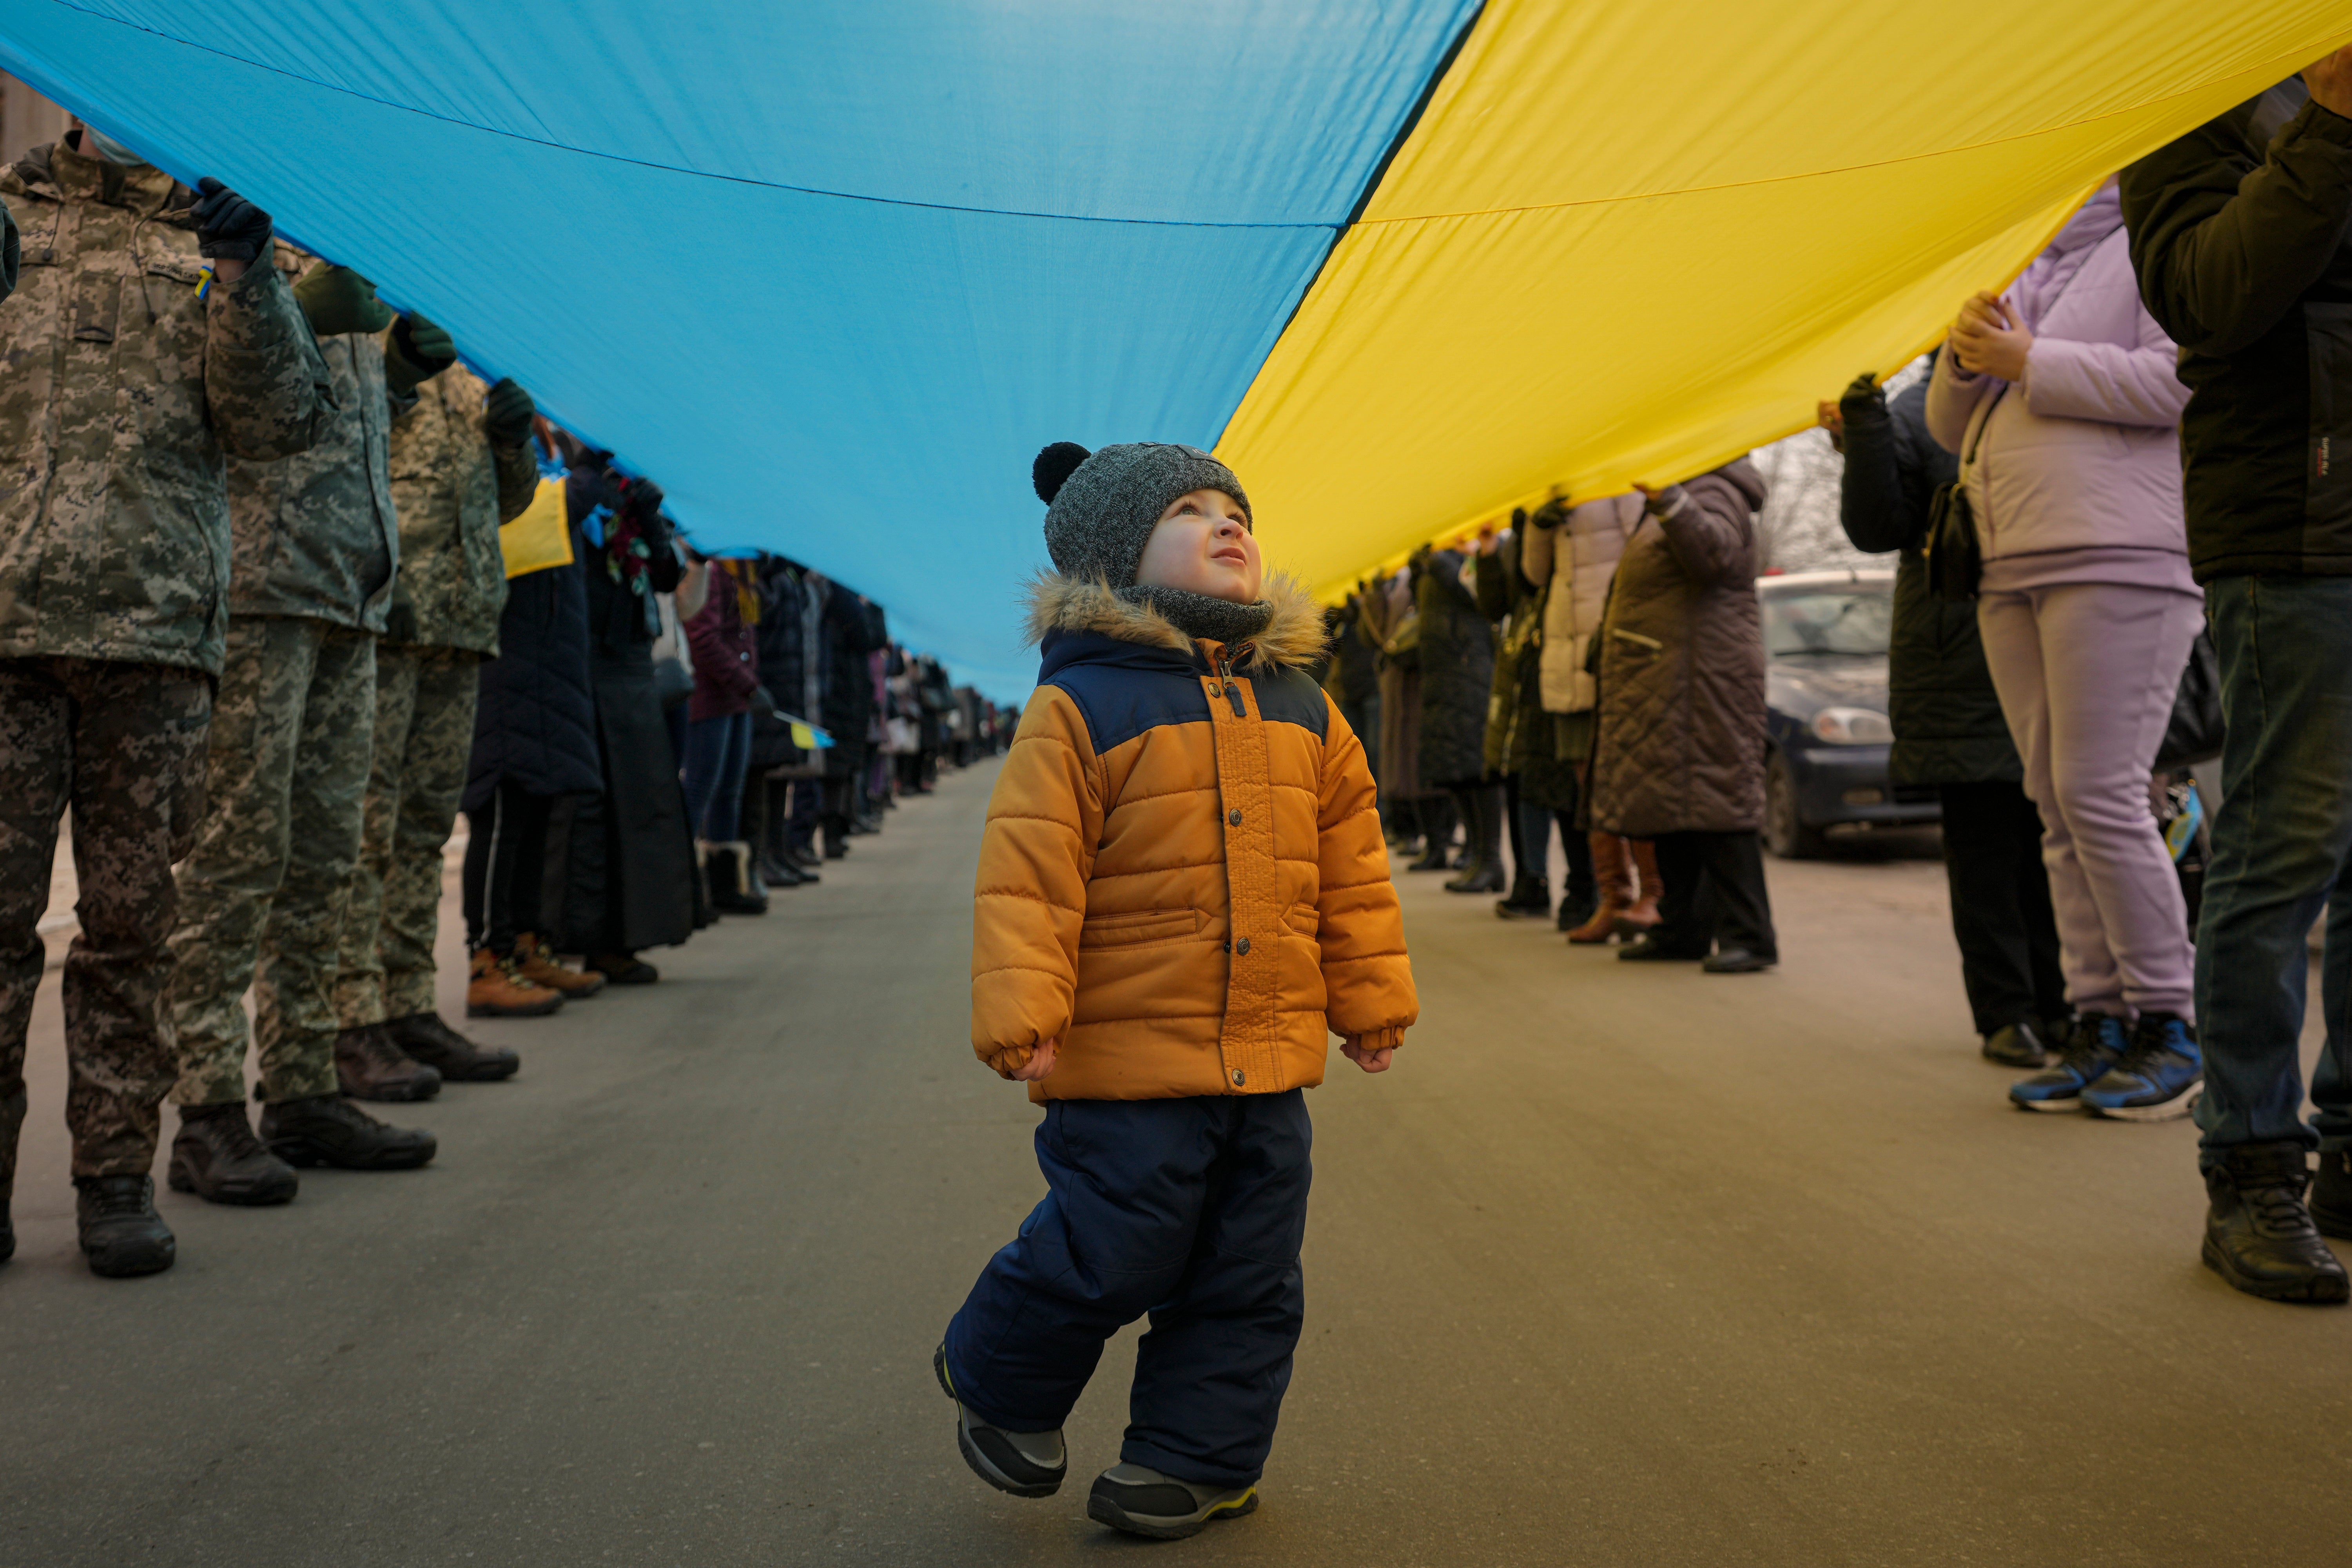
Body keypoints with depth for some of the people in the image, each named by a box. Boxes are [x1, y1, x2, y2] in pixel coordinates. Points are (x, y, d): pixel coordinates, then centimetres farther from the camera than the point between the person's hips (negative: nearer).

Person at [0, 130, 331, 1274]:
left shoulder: (215, 232, 15)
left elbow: (280, 424, 1)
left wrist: (243, 274, -10)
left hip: (154, 628, 0)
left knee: (132, 921, 3)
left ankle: (116, 1175, 13)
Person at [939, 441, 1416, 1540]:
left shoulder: (1301, 709, 9)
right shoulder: (1078, 707, -8)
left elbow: (1351, 870, 13)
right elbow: (1028, 872, -12)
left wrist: (1370, 1000, 14)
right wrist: (1020, 1014, -17)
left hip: (1268, 1056, 6)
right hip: (1126, 1059, -6)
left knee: (1248, 1274, 13)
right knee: (1109, 1257, 0)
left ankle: (1200, 1456, 31)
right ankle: (1001, 1386, 29)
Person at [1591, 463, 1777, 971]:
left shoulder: (1715, 493, -7)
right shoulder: (1672, 503, 25)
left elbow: (1715, 551, -29)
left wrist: (1666, 499, -38)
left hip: (1704, 680, -11)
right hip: (1665, 684, 11)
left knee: (1714, 797, -14)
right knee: (1671, 799, 10)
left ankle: (1748, 936, -13)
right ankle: (1682, 927, 16)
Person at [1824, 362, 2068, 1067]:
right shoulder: (1919, 413, 4)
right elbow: (1876, 528, -5)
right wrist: (1864, 438, -16)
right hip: (1959, 659, -3)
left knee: (2044, 837, 7)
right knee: (1982, 841, 0)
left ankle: (2054, 1005, 18)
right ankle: (2006, 1014, 7)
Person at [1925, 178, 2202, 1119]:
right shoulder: (2035, 274, 26)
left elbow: (2176, 379, -13)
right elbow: (1952, 429, 23)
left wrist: (2028, 361, -10)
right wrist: (1967, 358, 3)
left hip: (2119, 562, -8)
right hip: (2013, 573, 8)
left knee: (2101, 796, -12)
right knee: (2057, 805, 4)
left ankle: (2169, 1027, -2)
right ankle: (2100, 1022, 9)